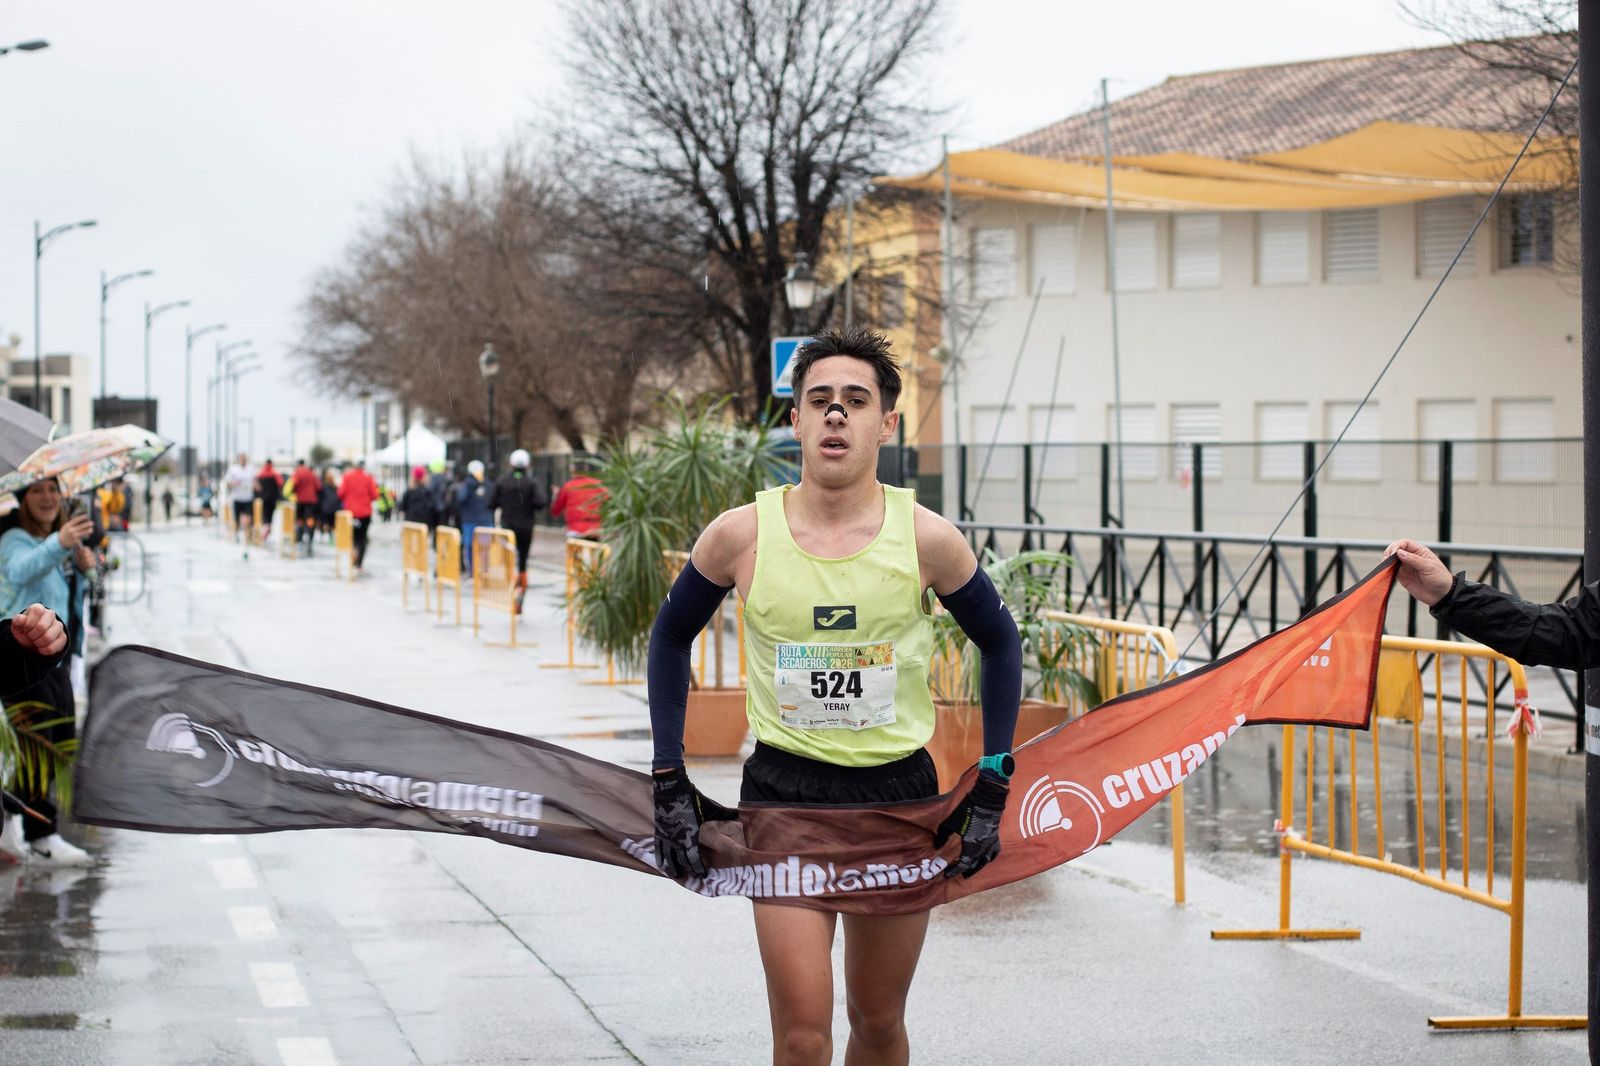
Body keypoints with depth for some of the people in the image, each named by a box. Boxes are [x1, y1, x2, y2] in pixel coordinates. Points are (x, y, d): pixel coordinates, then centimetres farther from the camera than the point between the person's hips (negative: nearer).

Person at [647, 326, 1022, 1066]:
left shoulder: (925, 539, -8)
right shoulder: (742, 534, -8)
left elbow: (999, 643, 8)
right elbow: (671, 636, 9)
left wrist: (992, 786, 4)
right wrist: (668, 781, 4)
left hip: (899, 794, 1)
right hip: (783, 792, -1)